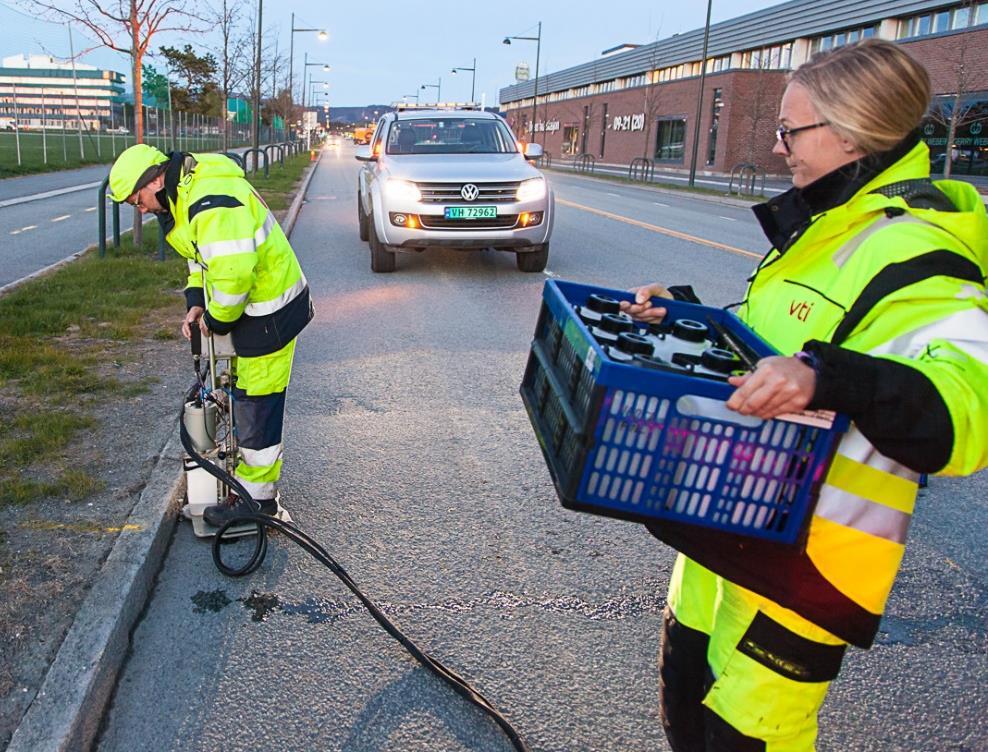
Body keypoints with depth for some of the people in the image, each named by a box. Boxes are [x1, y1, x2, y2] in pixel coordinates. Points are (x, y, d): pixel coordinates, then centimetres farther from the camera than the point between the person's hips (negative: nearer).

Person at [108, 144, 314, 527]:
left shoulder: (212, 201, -26)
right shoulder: (187, 192, 10)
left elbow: (234, 271, -33)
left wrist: (218, 320, -16)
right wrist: (196, 301, 4)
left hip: (270, 313, -11)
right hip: (260, 305, 11)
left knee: (257, 401, -2)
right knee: (249, 391, 21)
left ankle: (257, 498, 11)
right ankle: (254, 471, 38)